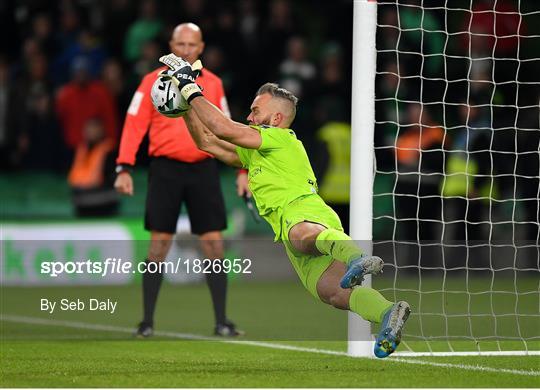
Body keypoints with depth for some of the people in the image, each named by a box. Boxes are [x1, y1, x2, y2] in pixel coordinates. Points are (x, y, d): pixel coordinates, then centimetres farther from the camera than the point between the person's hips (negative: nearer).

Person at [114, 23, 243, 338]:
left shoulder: (213, 84, 11)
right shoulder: (153, 82, 3)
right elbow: (134, 125, 0)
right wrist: (124, 168, -10)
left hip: (204, 170, 2)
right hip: (165, 170, -2)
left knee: (213, 243, -3)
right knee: (159, 244, -3)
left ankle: (221, 321, 2)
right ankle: (148, 321, 4)